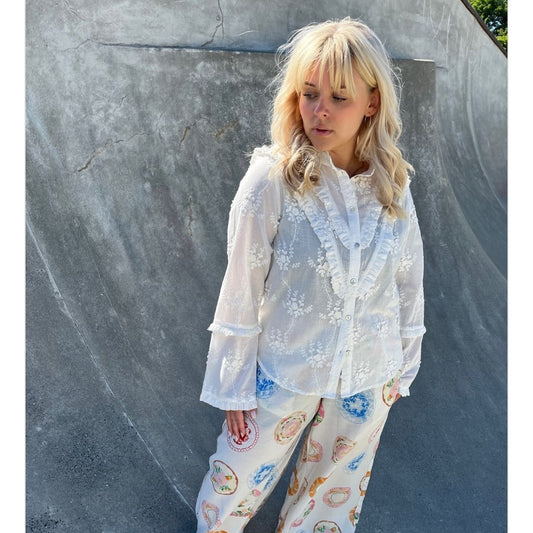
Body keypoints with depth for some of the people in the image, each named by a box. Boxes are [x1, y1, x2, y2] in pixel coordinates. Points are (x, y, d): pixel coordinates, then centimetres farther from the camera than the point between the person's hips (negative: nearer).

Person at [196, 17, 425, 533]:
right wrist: (234, 387, -7)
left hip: (368, 377, 3)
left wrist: (404, 366, 11)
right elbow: (241, 289, -14)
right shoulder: (272, 177, -19)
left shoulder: (393, 185, -8)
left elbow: (409, 283, 3)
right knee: (237, 487, 18)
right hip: (284, 370, -2)